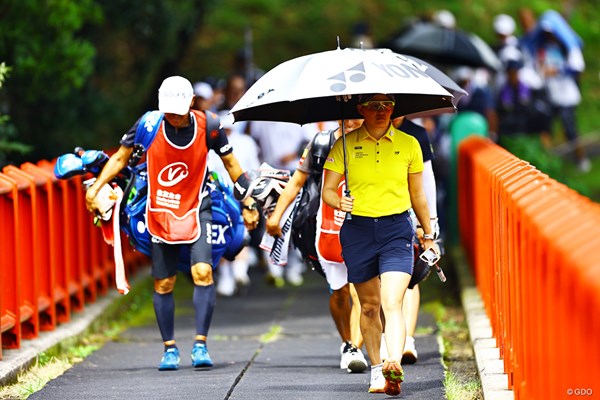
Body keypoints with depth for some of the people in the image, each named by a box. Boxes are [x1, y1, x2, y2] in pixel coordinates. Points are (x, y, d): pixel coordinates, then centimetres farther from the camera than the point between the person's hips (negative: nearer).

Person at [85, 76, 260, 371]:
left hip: (196, 210, -1)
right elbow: (120, 157, 1)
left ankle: (200, 344, -14)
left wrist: (247, 205, 7)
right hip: (160, 213, 1)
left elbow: (230, 164, 4)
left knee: (203, 272, -19)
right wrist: (95, 188, -12)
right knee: (163, 284, 3)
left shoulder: (206, 125, -9)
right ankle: (169, 349, 17)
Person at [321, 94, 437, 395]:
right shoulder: (345, 145, 2)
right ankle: (376, 370, 21)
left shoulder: (408, 144, 7)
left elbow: (417, 194, 17)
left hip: (397, 228, -1)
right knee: (369, 306, 9)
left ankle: (395, 366, -32)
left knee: (392, 303, -17)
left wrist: (428, 234, 22)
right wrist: (339, 203, -21)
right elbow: (327, 189, 2)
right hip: (358, 230, 1)